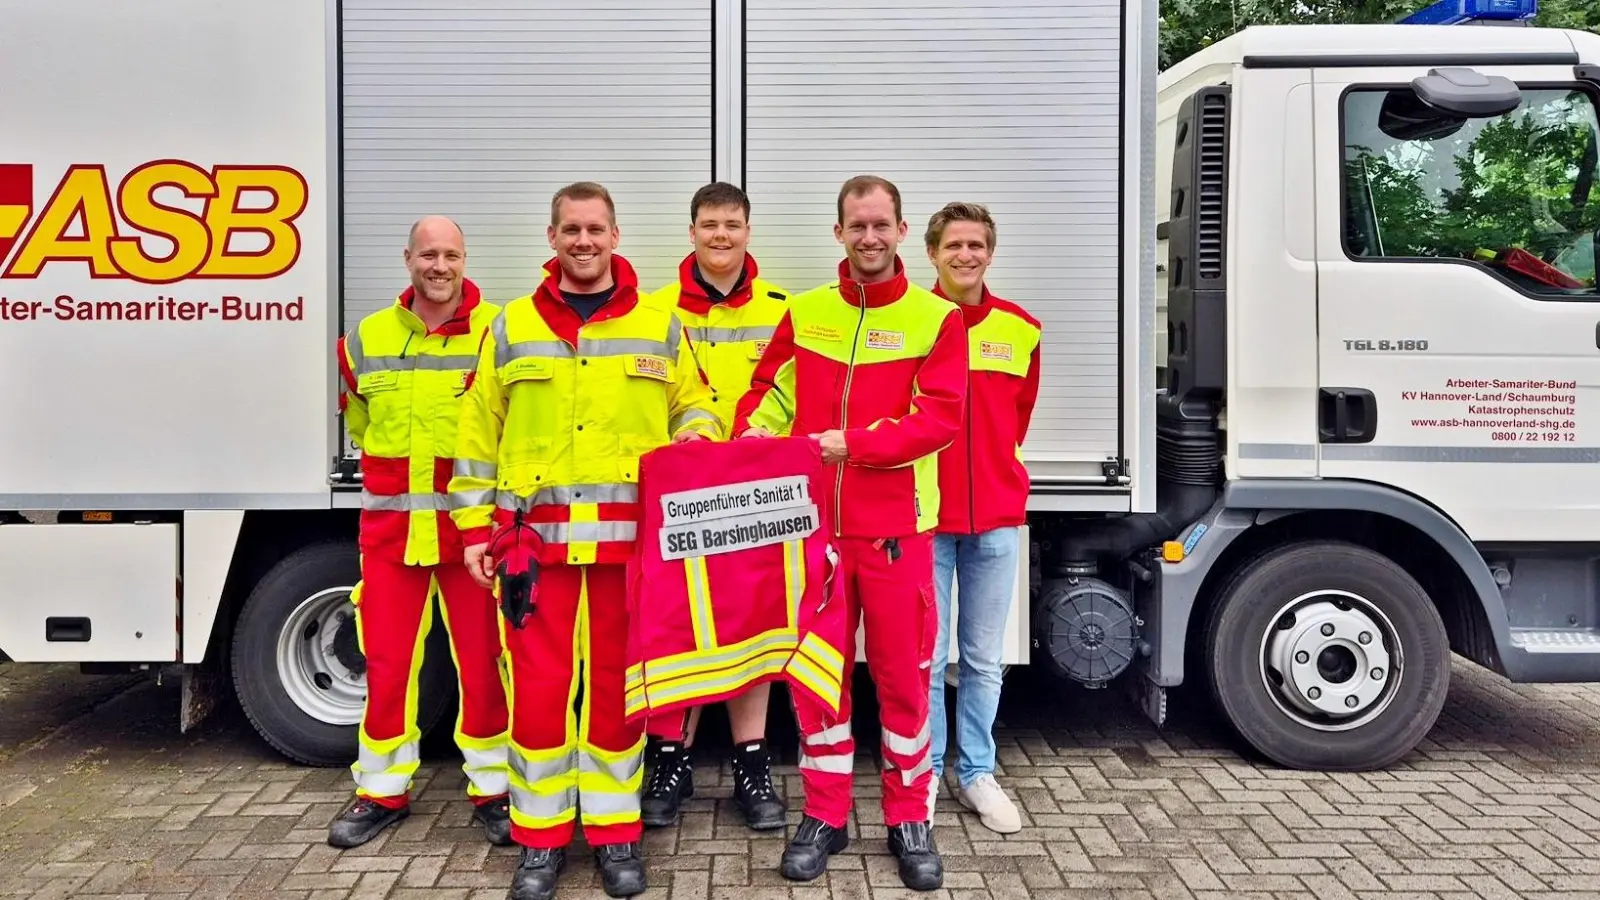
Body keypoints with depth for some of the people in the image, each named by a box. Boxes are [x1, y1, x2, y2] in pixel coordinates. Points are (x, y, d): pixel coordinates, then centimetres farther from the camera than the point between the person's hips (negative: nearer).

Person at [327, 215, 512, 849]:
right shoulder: (367, 339, 7)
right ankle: (383, 791, 22)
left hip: (472, 524, -3)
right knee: (387, 661, 8)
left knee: (482, 660, 3)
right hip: (391, 524, 3)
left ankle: (492, 790, 17)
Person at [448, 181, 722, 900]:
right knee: (538, 687, 3)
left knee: (616, 685, 6)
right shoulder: (512, 327, 9)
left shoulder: (660, 327, 9)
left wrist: (696, 433, -8)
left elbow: (692, 403, 16)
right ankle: (541, 838, 16)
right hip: (536, 538, 0)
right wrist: (475, 525, 5)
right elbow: (478, 434, 10)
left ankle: (615, 834, 19)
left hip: (628, 538, 0)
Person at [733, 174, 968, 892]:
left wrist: (856, 444, -20)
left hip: (896, 527, -2)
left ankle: (909, 820, 21)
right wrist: (752, 432, -10)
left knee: (902, 675, 6)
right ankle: (824, 815, 23)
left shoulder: (936, 317, -2)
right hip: (814, 522, 3)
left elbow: (940, 416, -10)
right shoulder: (804, 313, 8)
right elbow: (769, 391, 11)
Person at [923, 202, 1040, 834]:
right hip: (924, 515, -3)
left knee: (984, 658, 11)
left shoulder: (1020, 330, 5)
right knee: (926, 657, 3)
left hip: (997, 518, 3)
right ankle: (925, 774, 19)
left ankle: (977, 774, 24)